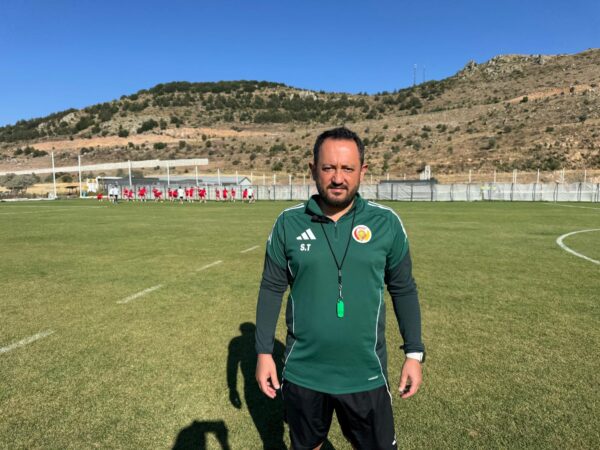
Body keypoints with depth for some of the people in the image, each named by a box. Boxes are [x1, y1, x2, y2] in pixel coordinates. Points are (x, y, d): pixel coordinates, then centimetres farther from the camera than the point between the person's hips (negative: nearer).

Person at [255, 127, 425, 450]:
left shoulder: (386, 223, -7)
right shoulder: (288, 223, -7)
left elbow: (403, 289, 1)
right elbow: (272, 289, 0)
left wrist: (414, 353, 1)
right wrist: (264, 352, 0)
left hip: (366, 375, 0)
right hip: (302, 374, 1)